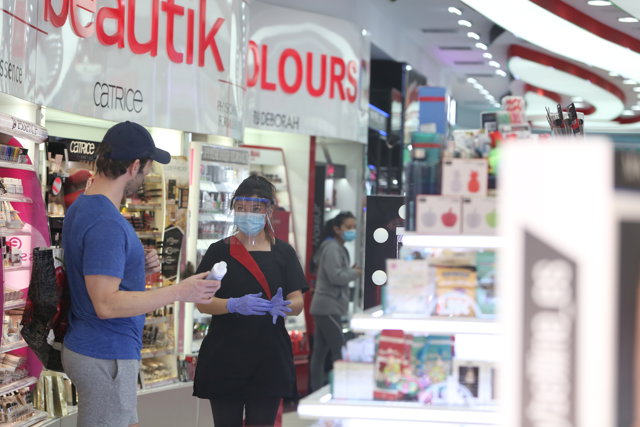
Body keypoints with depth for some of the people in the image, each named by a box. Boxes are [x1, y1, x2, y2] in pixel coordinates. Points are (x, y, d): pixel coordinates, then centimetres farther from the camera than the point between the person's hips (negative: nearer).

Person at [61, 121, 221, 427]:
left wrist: (138, 269, 4)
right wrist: (179, 292, -24)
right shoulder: (106, 223, -23)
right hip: (106, 357, -10)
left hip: (88, 347, 10)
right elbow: (106, 304, -27)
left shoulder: (80, 207, 9)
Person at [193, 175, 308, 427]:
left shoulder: (283, 253, 7)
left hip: (269, 358, 1)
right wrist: (235, 305, -22)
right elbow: (202, 302, -2)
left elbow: (298, 302, 2)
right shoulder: (219, 251, 4)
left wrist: (282, 307, -21)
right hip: (225, 358, -1)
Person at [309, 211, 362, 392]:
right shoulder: (332, 248, -13)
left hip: (326, 307, 11)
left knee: (320, 352, 10)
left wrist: (350, 271, 7)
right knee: (340, 351, -12)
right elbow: (335, 276, -22)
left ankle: (316, 391, 12)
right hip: (329, 307, -11)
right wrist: (355, 273, -7)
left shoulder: (338, 248, 21)